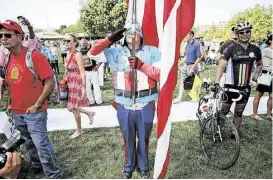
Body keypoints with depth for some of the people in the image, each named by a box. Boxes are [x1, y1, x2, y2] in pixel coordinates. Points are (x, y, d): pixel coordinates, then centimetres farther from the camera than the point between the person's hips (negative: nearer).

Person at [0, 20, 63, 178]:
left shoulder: (34, 56, -17)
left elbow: (50, 83, -19)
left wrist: (37, 105, -17)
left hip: (34, 112, -7)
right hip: (16, 112, 7)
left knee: (42, 144, -3)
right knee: (29, 142, 23)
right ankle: (37, 165, 46)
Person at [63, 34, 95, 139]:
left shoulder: (77, 55, -16)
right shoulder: (68, 54, 8)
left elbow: (82, 72, -19)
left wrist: (84, 87, -22)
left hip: (77, 84, -8)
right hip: (70, 84, 8)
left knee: (74, 108, 4)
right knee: (70, 107, 14)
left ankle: (79, 130, 24)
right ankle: (90, 113, 35)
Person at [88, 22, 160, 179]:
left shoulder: (152, 51, -2)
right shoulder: (117, 52, 3)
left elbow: (161, 75, -9)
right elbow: (93, 53, 4)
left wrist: (142, 65, -20)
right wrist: (109, 39, -5)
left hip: (145, 106, -1)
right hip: (124, 107, 2)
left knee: (143, 139, 17)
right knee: (128, 139, 19)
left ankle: (143, 166, 41)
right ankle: (129, 166, 43)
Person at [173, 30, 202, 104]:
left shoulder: (196, 45, -13)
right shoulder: (187, 45, 10)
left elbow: (199, 58, -14)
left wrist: (193, 67, -20)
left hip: (192, 65, -7)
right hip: (186, 65, 7)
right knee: (182, 81, 5)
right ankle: (179, 98, 9)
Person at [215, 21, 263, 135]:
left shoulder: (255, 50, 3)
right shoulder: (230, 49, -10)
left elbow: (259, 64, 23)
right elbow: (221, 66, -20)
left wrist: (256, 76, 10)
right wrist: (217, 83, -32)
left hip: (245, 87, 3)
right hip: (230, 86, -3)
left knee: (238, 113, 12)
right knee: (224, 111, 4)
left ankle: (235, 133, 26)